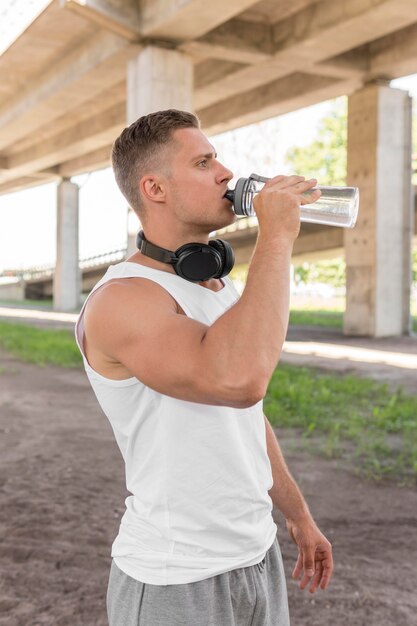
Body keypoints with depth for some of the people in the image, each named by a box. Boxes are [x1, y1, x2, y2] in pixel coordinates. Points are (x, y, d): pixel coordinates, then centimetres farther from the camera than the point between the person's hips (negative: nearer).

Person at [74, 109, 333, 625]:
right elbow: (238, 380, -40)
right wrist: (276, 237, -29)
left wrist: (298, 515, 19)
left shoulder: (222, 289, 7)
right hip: (175, 584, -7)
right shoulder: (122, 298, -22)